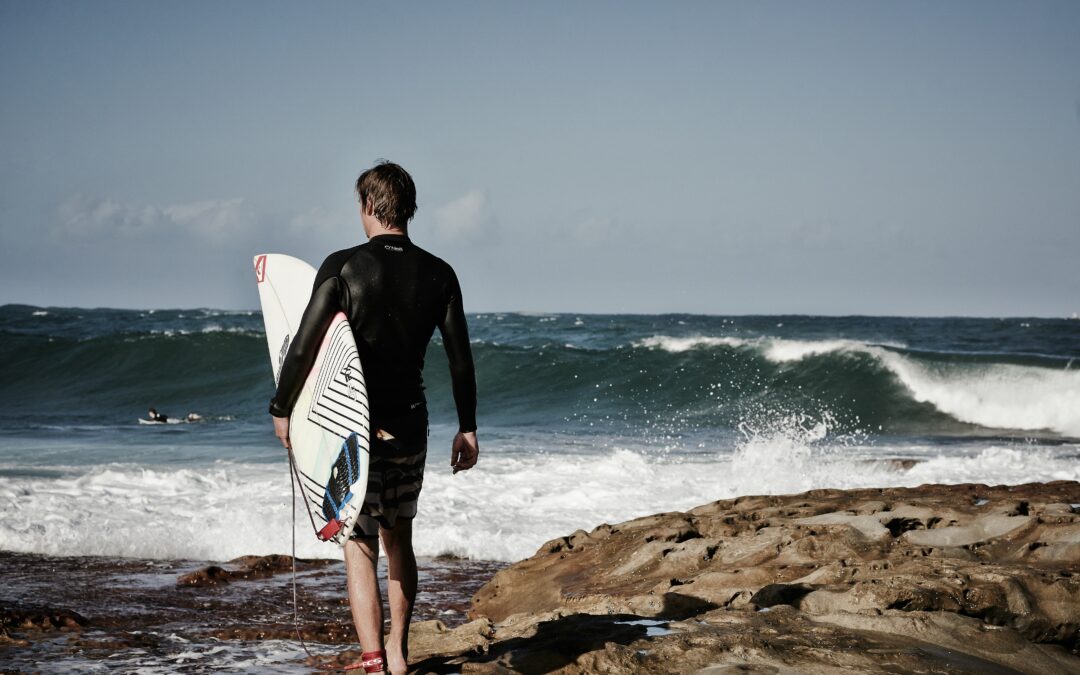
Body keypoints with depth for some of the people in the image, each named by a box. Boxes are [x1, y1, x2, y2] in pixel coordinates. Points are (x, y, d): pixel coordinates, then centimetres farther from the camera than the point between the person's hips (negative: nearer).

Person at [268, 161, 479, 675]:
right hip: (410, 426, 4)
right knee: (399, 538, 20)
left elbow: (305, 346, -12)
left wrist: (281, 409, 0)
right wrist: (467, 428, 13)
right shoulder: (438, 275, 1)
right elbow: (460, 359, 3)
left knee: (360, 545, 0)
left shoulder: (343, 266, -10)